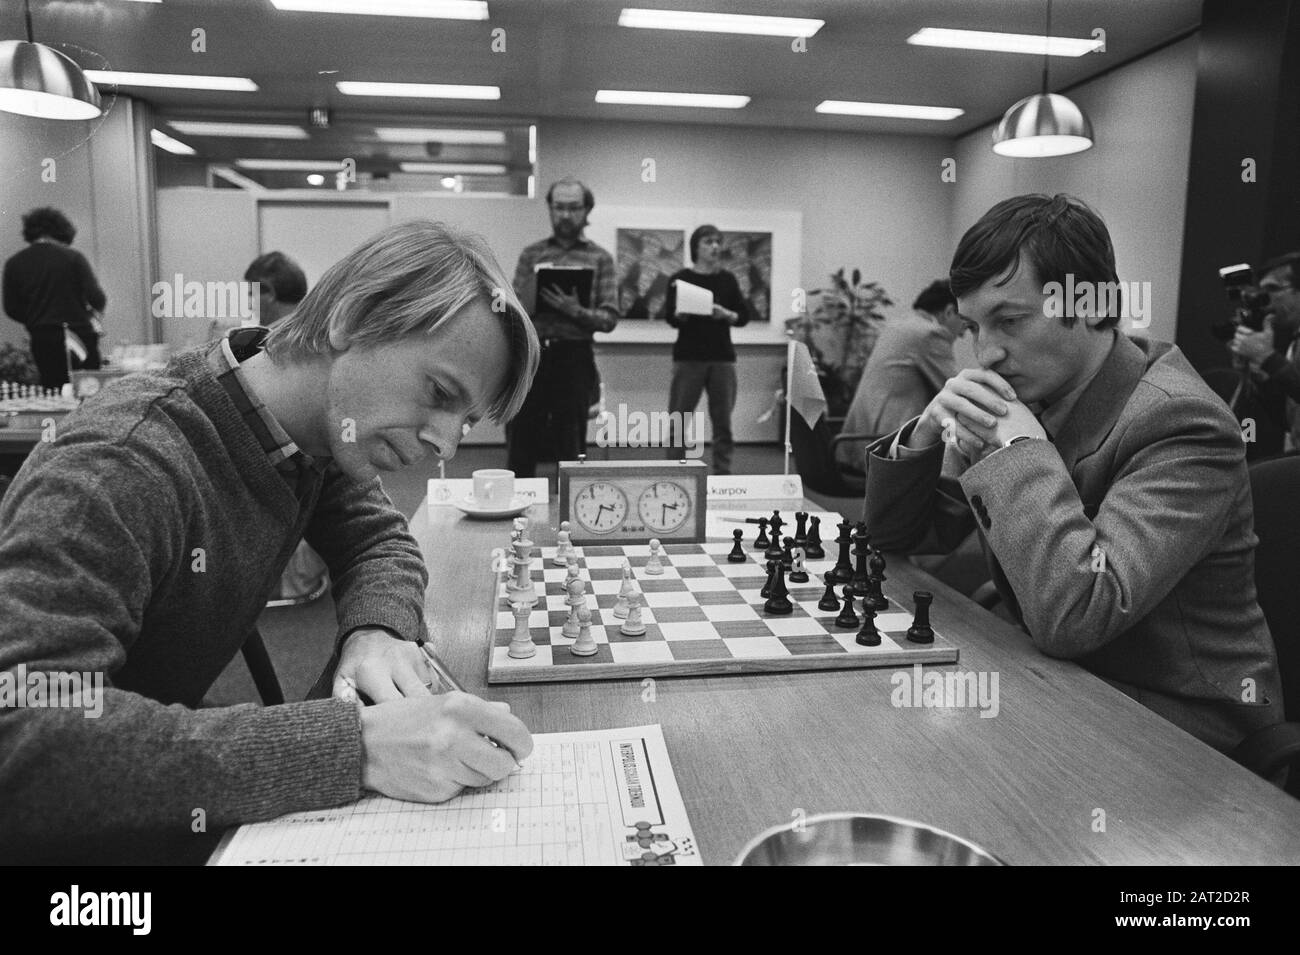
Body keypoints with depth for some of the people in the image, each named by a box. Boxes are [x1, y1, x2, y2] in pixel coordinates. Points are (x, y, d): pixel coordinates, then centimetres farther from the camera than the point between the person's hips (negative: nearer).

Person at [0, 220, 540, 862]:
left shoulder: (321, 429, -7)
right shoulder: (118, 471, -29)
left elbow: (380, 540, 5)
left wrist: (376, 630, -18)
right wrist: (352, 745, -42)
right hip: (59, 833, -6)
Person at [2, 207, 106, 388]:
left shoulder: (14, 263, 3)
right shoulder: (73, 257, -7)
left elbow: (12, 309, 4)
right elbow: (96, 298, -12)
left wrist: (36, 322, 19)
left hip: (42, 340, 3)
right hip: (79, 334, -3)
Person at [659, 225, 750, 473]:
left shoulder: (727, 279, 11)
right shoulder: (680, 278, 4)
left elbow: (744, 316, 9)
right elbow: (670, 318, -2)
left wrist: (725, 314, -10)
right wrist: (681, 314, -23)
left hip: (723, 357, 2)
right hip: (688, 357, -2)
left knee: (723, 420, 1)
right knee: (678, 417, -4)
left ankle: (723, 472, 7)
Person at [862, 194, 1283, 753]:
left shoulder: (1180, 423, -22)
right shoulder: (1031, 394, -1)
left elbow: (1072, 615, -35)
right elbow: (892, 533, 3)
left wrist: (1021, 444, -27)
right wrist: (927, 430, -16)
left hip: (1171, 727, -6)